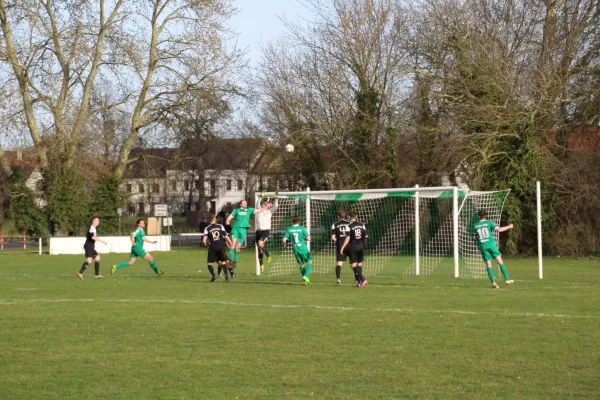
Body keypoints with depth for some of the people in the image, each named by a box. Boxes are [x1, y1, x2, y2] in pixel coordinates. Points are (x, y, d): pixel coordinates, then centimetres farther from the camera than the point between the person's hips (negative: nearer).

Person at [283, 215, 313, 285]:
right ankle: (306, 276, -11)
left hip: (295, 249, 3)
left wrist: (284, 246, 17)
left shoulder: (289, 229, -1)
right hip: (303, 249, -3)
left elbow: (284, 240, -3)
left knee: (302, 264, 17)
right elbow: (308, 239, -7)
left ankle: (306, 279, 18)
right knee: (309, 262, 9)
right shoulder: (302, 228, -8)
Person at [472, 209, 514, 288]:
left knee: (489, 265, 3)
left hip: (483, 246, 2)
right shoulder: (489, 223, 1)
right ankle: (507, 280, -2)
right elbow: (498, 229, -9)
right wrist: (508, 227, 4)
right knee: (500, 262, 3)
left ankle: (493, 282, -10)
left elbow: (474, 238, 10)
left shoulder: (475, 226, 9)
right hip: (491, 244, -2)